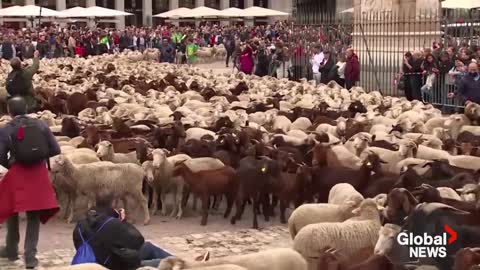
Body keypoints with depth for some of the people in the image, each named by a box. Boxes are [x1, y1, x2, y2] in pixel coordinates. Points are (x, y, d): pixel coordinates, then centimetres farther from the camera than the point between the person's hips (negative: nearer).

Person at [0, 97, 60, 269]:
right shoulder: (40, 125, 1)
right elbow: (55, 150, 0)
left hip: (17, 174, -2)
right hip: (38, 172, 2)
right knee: (34, 215, 9)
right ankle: (30, 256, 5)